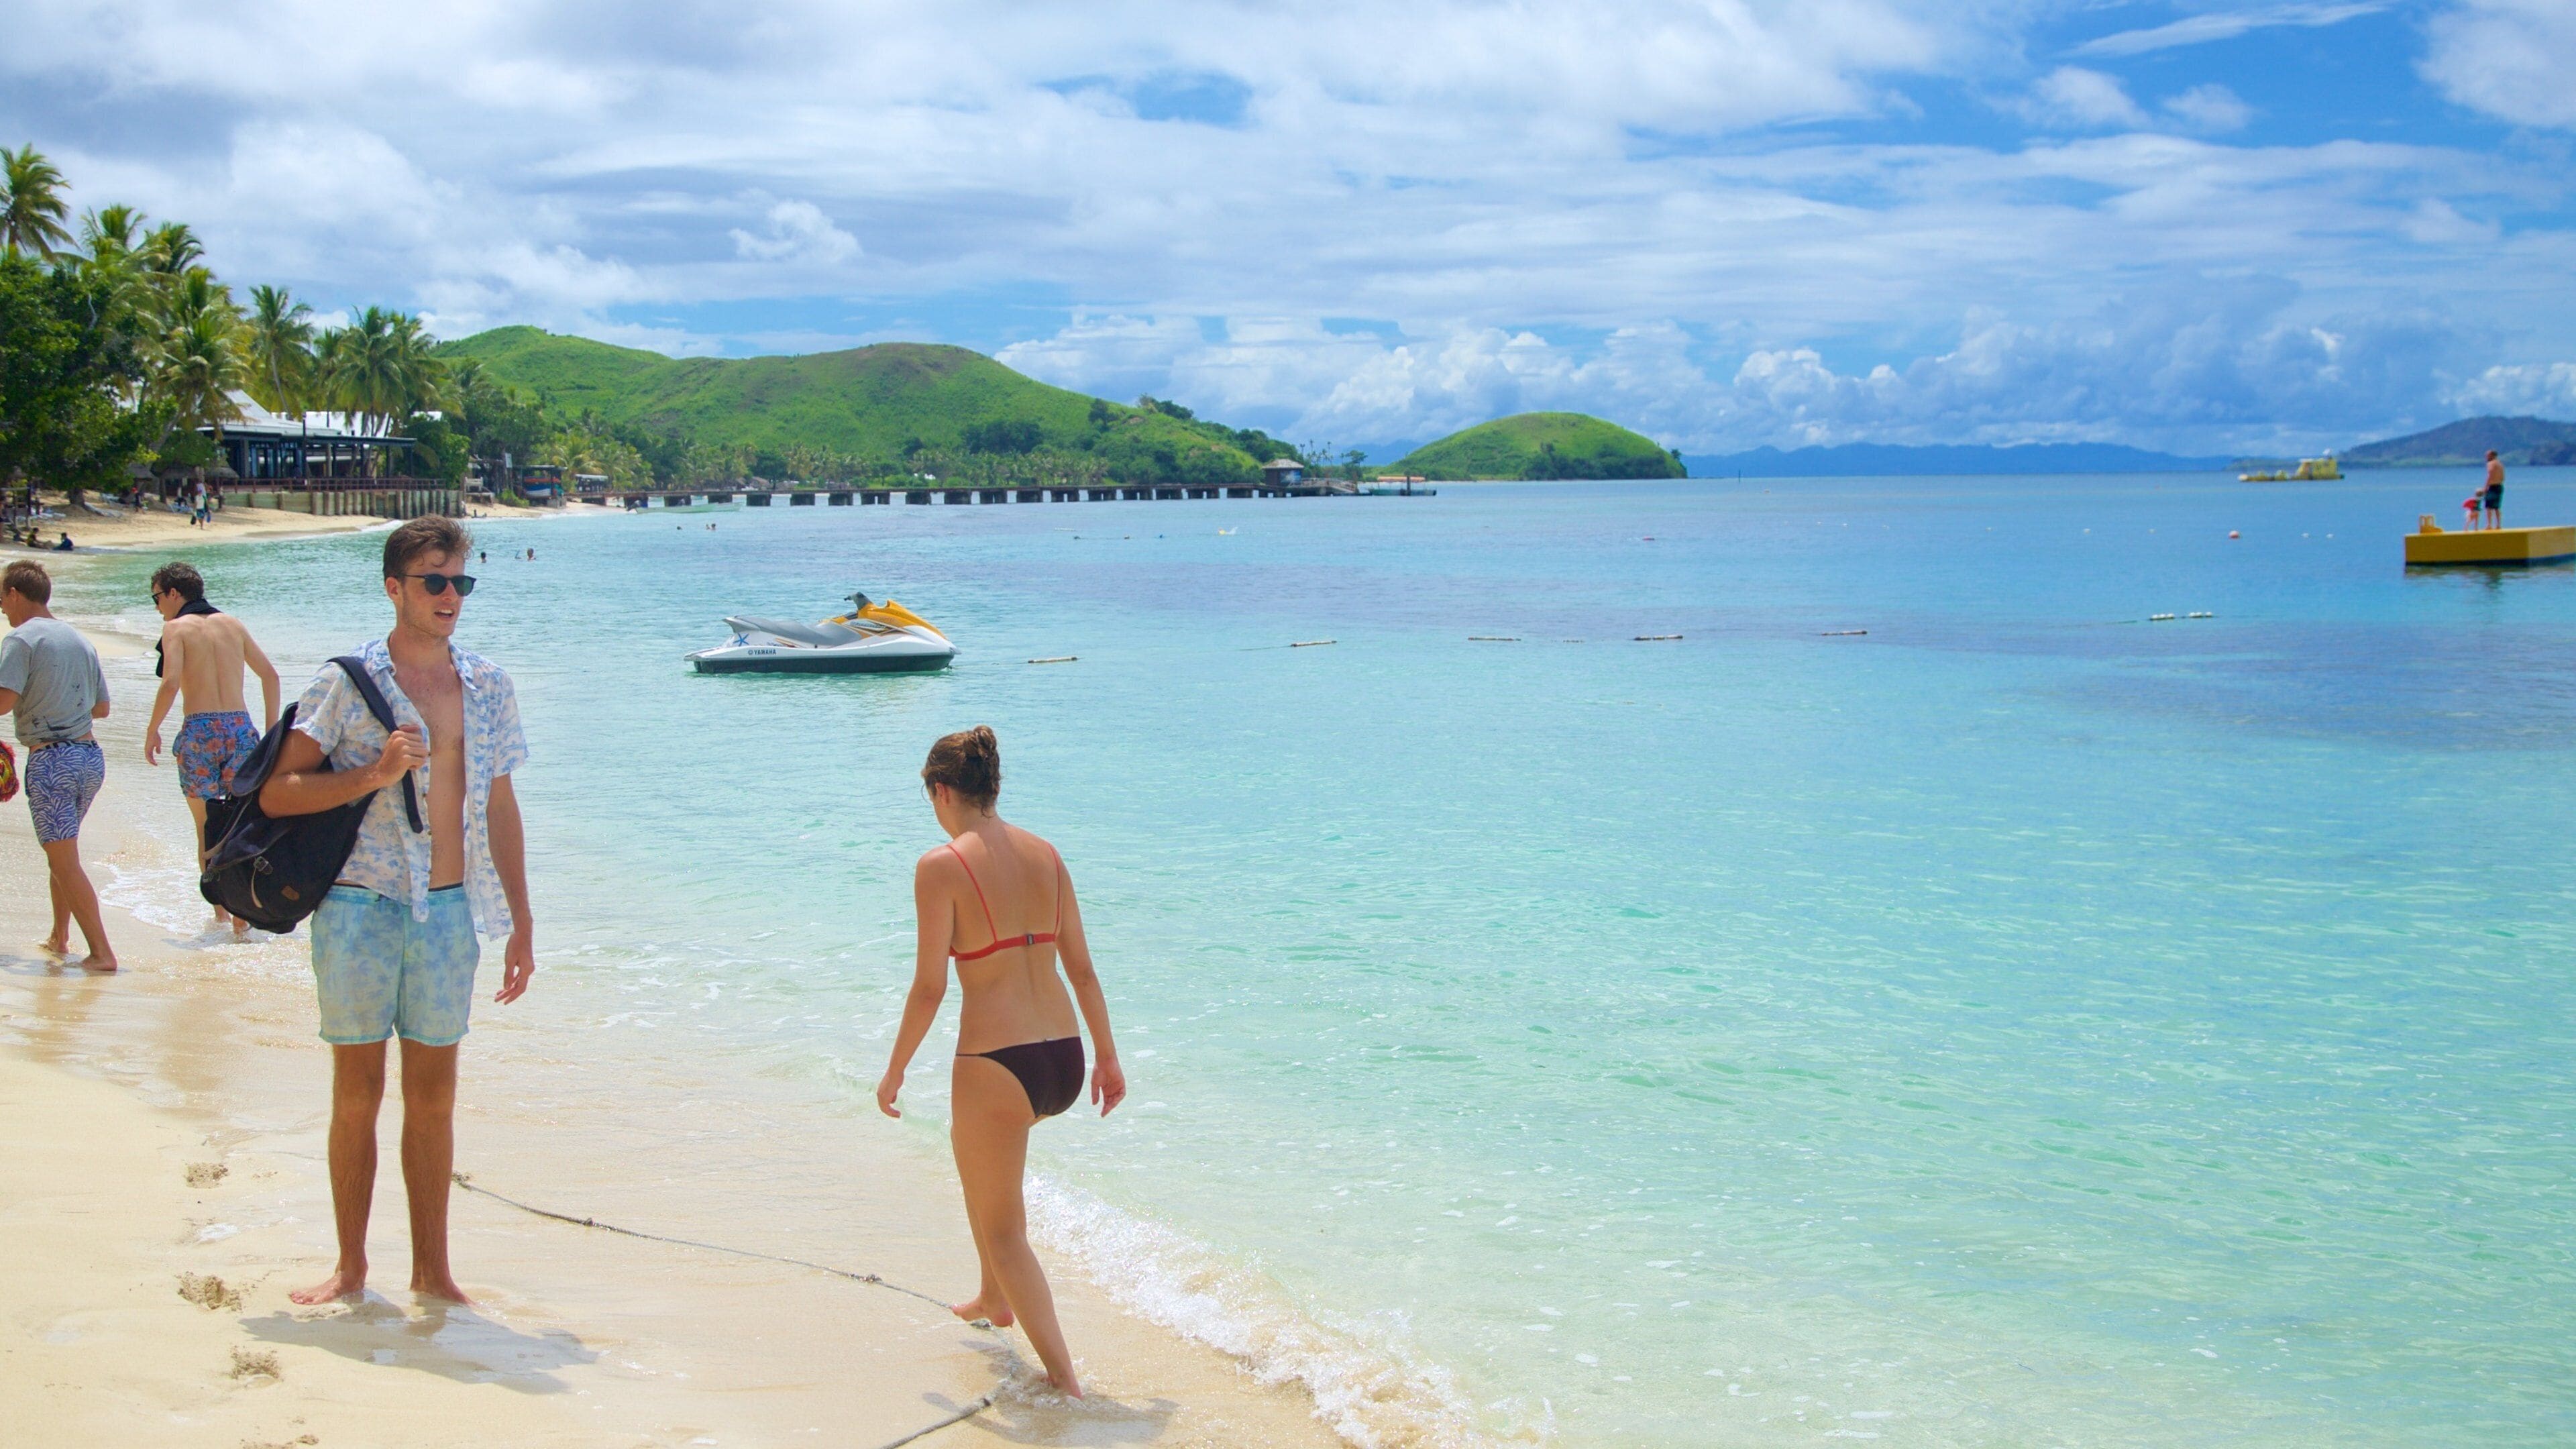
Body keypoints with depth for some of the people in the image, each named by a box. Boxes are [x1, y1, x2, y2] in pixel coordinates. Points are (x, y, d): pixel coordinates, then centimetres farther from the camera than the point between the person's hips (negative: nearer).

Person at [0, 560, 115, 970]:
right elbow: (101, 708, 18)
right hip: (90, 755, 7)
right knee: (61, 852, 23)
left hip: (51, 760, -7)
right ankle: (60, 937, 32)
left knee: (65, 862, -2)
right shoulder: (79, 639, 13)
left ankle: (102, 952, -6)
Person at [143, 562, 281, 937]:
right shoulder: (232, 624, 14)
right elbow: (270, 674, 16)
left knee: (207, 829, 9)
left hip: (199, 730, -3)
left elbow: (171, 683, -14)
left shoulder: (177, 627, -1)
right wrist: (271, 727, 21)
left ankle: (221, 908, 11)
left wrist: (152, 730, -3)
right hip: (240, 727, 3)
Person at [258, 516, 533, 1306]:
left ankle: (432, 1268, 18)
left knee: (433, 1095, 8)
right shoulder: (348, 680, -5)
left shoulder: (487, 686, 7)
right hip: (360, 907, -3)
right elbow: (276, 792, -7)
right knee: (358, 1093, 5)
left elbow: (500, 809, 12)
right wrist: (371, 775, -20)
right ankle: (350, 1265, 17)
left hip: (449, 910, 3)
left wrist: (520, 925, 11)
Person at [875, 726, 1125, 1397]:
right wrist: (1108, 1057, 19)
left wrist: (895, 1070, 3)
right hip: (1064, 1059, 7)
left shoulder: (942, 866, -10)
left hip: (998, 1064, -7)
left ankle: (1064, 1380, 10)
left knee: (1002, 1230, 11)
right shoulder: (1045, 854, 6)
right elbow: (1082, 969, 10)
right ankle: (995, 1298, 46)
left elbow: (929, 987, -11)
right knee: (978, 1146, 36)